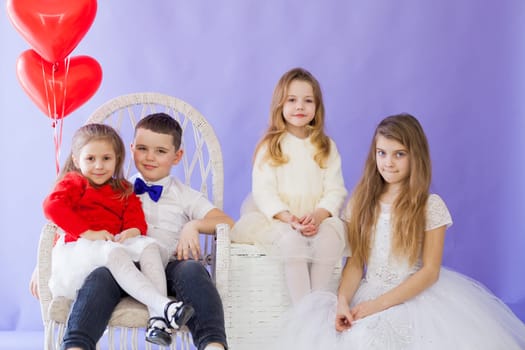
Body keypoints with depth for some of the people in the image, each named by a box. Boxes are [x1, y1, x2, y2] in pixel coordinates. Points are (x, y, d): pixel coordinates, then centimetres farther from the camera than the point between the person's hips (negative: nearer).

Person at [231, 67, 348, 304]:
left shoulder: (326, 147, 12)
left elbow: (335, 190, 4)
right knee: (292, 240, -35)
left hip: (318, 218, 2)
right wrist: (288, 218, -22)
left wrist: (318, 216, -17)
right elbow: (263, 191, -5)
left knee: (329, 238, -31)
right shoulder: (269, 146, 4)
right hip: (276, 218, -2)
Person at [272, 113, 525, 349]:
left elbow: (430, 271, -8)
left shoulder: (431, 205, -5)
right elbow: (355, 262, 4)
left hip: (415, 296, -3)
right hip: (368, 293, 4)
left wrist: (379, 304, -16)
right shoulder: (362, 202, 7)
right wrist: (343, 300, -16)